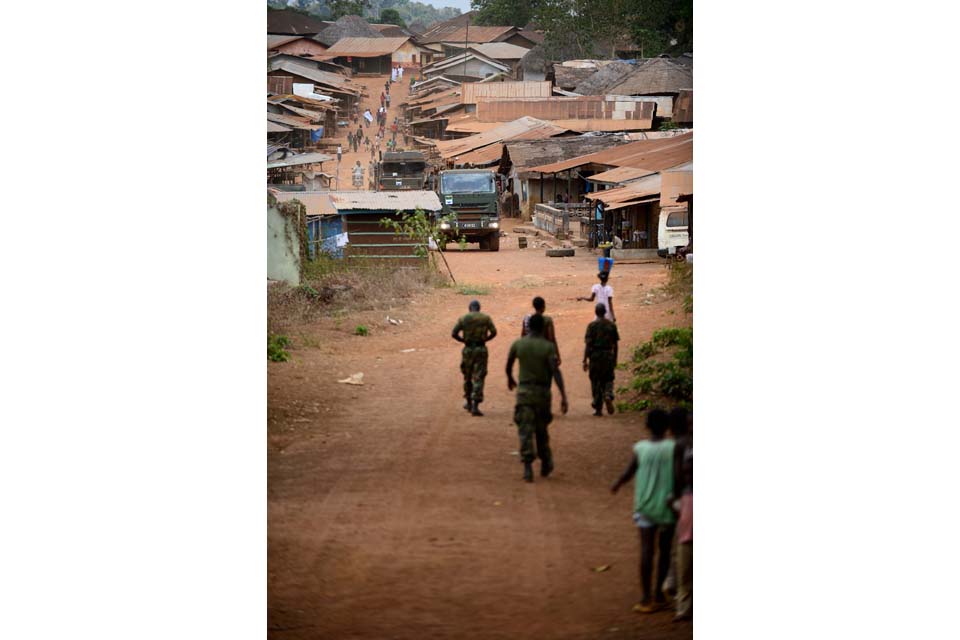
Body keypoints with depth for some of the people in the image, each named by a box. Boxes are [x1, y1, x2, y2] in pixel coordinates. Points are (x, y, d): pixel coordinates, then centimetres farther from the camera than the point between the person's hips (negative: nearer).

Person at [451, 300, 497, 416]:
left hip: (468, 349, 1)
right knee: (478, 378, -2)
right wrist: (485, 339, 10)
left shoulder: (463, 319, 1)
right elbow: (494, 332, -5)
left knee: (467, 377, 19)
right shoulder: (486, 318, 1)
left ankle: (469, 403, 29)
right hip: (481, 349, -1)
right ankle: (475, 407, -11)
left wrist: (464, 340, 10)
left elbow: (454, 334, -4)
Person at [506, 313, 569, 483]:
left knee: (525, 431, -3)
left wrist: (510, 379, 35)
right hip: (543, 392, 0)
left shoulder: (518, 344, -1)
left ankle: (528, 467, -16)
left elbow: (508, 365, 13)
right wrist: (563, 395, -19)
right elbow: (555, 371, -17)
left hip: (524, 391, 0)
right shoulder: (548, 346, -7)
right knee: (541, 429, 17)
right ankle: (545, 464, 27)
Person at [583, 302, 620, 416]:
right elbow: (616, 344, 6)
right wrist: (615, 359, 16)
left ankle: (598, 409, 8)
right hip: (608, 356, 2)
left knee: (596, 382, 7)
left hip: (595, 356, -2)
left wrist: (585, 361, -5)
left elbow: (588, 344, -9)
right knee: (608, 380, 15)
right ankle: (608, 396, -16)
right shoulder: (612, 325, 2)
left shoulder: (592, 326, -6)